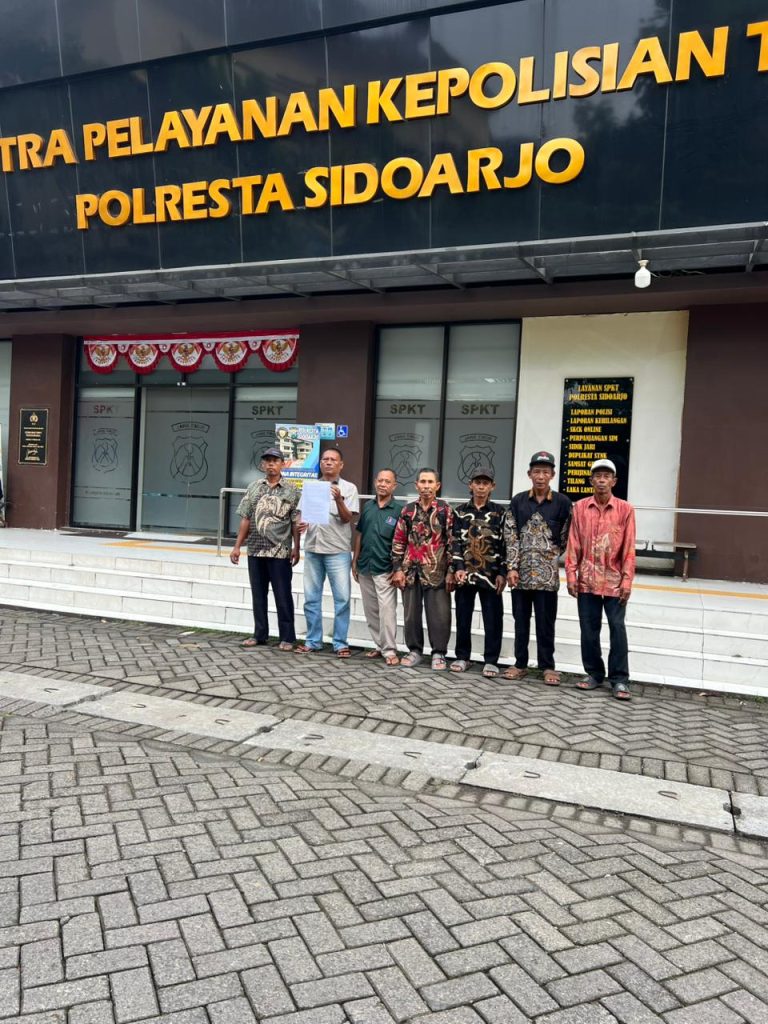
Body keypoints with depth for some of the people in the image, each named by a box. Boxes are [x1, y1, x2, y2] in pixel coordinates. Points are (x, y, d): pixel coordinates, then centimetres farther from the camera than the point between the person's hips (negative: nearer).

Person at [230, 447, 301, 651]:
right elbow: (246, 519, 8)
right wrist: (237, 546, 4)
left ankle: (287, 637, 8)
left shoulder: (290, 490, 0)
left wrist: (296, 548, -8)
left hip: (280, 552, -3)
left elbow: (296, 522, -2)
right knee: (258, 595, 11)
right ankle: (259, 634, 22)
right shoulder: (254, 487, 8)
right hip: (255, 550, 3)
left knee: (283, 596, 1)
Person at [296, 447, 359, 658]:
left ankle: (340, 643, 6)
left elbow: (347, 518, -6)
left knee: (342, 599, -3)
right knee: (311, 598, 7)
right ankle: (312, 641, 17)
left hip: (338, 551, -3)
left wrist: (338, 500, -21)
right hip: (312, 549, 4)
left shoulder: (349, 488, 2)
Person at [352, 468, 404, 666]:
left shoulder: (399, 509, -4)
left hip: (385, 569, -5)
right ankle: (379, 646, 22)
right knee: (370, 611, 11)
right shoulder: (367, 506, 9)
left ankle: (389, 651, -2)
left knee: (387, 610, -8)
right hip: (365, 567, 5)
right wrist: (355, 561, 12)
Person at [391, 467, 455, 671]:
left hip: (436, 572, -3)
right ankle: (415, 650, 23)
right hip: (411, 571, 3)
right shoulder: (408, 510, 8)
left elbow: (452, 542, -3)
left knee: (439, 615, 0)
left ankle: (439, 653, 13)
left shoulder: (446, 510, -1)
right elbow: (398, 541, 10)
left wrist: (451, 571, -7)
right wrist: (397, 568, 3)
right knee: (411, 614, 9)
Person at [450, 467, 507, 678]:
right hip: (465, 573, 1)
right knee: (463, 617, 8)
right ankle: (462, 657, 21)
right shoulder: (460, 511, 8)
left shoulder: (499, 513, 5)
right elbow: (455, 542, 2)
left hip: (490, 575, -1)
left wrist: (502, 573, -5)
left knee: (492, 619, 1)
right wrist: (458, 568, -9)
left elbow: (504, 544, 2)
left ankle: (491, 660, 11)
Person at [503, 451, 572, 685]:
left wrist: (549, 557, 6)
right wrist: (512, 567, -6)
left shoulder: (562, 503, -1)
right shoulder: (518, 501, 4)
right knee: (520, 620, 9)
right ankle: (520, 663, 20)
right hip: (521, 571, 2)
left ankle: (547, 666, 15)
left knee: (545, 622, 4)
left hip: (547, 573, -2)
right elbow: (510, 536, 0)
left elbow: (565, 538, 5)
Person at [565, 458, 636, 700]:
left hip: (614, 581, -2)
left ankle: (619, 679, 9)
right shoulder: (579, 508, 2)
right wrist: (571, 575, -2)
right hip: (587, 580, 2)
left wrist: (627, 580, -7)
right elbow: (573, 545, 3)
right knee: (589, 629, 8)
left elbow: (629, 548, -2)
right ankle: (594, 673, 22)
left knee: (618, 629, 0)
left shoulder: (625, 509, -1)